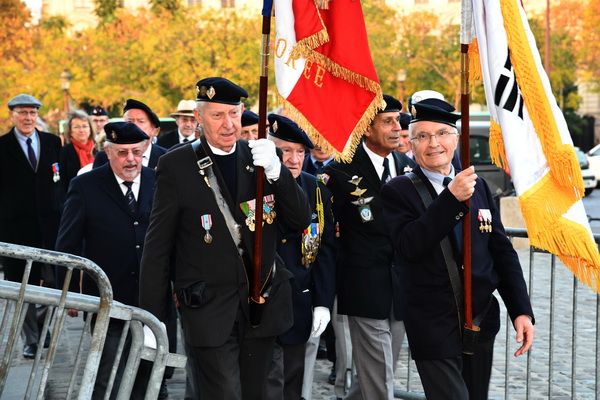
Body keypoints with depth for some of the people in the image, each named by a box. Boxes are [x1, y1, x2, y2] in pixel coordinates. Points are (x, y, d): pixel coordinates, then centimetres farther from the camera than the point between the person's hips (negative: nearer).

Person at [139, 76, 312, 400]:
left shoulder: (260, 156, 5)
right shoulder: (176, 165, -5)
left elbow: (301, 220, 0)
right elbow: (157, 249, -3)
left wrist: (276, 171, -17)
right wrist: (152, 320, -5)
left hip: (263, 306, 4)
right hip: (210, 309, -4)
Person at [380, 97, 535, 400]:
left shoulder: (478, 187, 8)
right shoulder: (399, 191, -5)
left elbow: (502, 253, 9)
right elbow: (410, 246, -21)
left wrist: (522, 311, 1)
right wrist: (452, 198, -26)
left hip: (483, 320, 5)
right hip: (435, 327, -5)